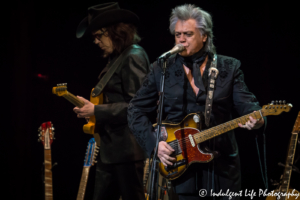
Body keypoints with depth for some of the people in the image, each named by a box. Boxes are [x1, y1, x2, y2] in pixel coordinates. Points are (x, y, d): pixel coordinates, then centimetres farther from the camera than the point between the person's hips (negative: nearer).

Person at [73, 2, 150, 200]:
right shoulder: (117, 58, 16)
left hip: (127, 147, -10)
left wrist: (96, 111, -18)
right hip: (110, 148, 10)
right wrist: (92, 107, 8)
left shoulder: (133, 57, -14)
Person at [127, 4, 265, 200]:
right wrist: (153, 143, -8)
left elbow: (246, 102, -3)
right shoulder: (162, 69, 5)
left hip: (222, 164, 0)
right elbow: (137, 110, 5)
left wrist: (256, 119, -26)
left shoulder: (229, 67, 6)